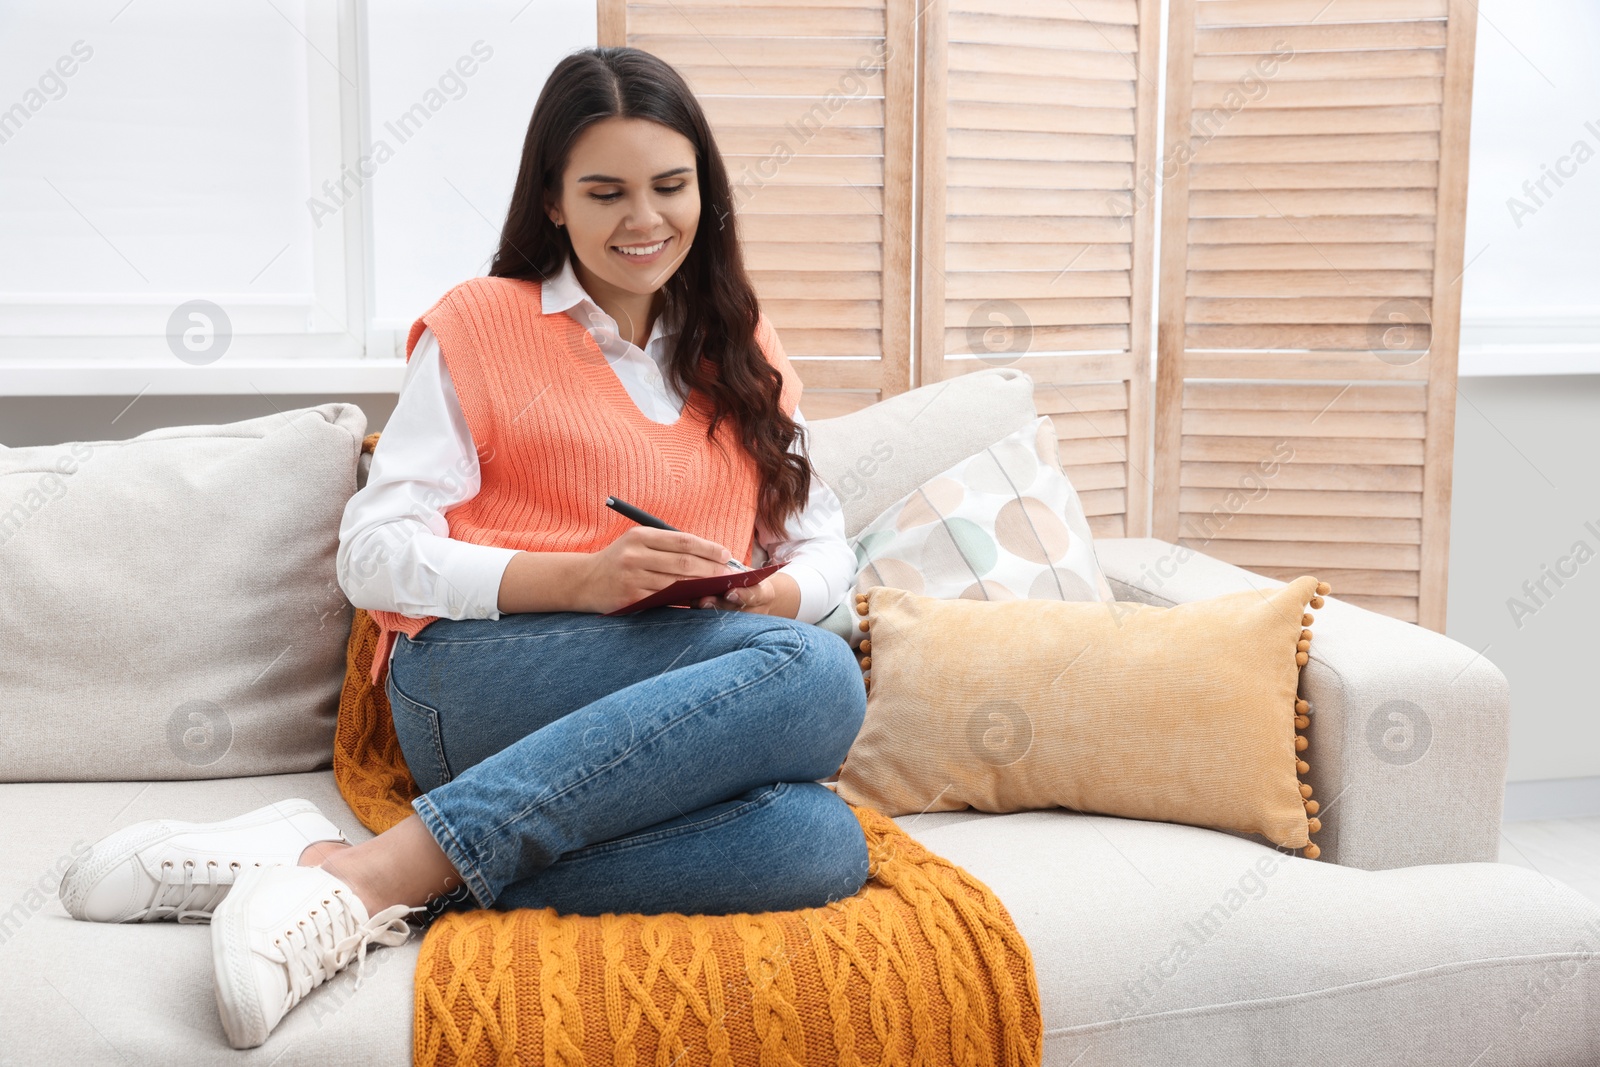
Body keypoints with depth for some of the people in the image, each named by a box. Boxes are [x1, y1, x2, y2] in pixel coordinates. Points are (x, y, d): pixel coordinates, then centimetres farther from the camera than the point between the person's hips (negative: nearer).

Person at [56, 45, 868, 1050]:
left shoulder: (745, 348, 21)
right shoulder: (481, 323, 8)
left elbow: (823, 544, 19)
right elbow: (377, 554, -1)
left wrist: (773, 596, -6)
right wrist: (582, 579, -15)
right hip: (478, 683, -4)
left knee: (820, 845, -31)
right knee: (815, 673, -33)